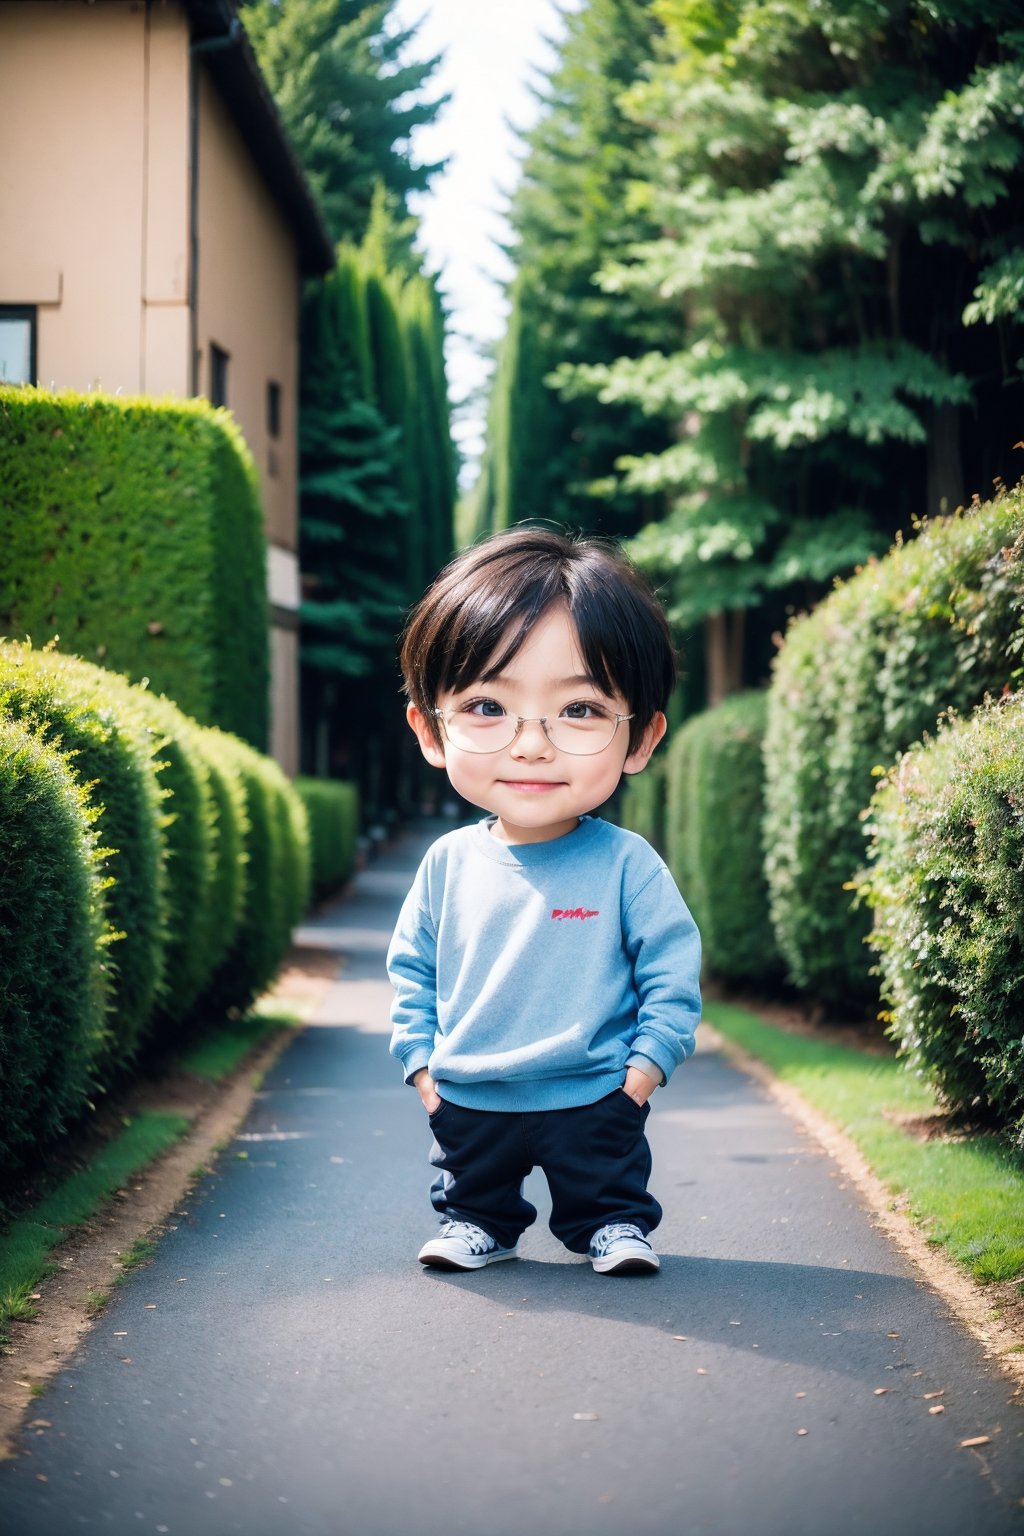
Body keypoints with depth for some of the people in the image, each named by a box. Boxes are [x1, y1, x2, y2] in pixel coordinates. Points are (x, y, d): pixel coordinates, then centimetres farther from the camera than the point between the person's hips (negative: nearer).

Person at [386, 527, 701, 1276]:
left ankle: (616, 1226, 40)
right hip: (467, 1099, 3)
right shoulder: (448, 864, -7)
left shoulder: (626, 865, -16)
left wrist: (643, 1069, -12)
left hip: (593, 1098, -3)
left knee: (609, 1182, 16)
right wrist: (421, 1062, 0)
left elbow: (673, 975, -9)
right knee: (472, 1183, 22)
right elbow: (413, 970, 5)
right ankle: (477, 1224, 46)